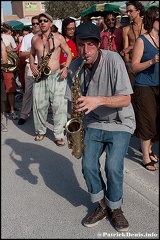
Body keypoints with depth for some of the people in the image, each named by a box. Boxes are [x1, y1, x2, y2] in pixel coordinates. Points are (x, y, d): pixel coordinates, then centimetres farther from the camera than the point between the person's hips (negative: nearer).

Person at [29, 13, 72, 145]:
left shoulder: (58, 37, 1)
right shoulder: (35, 39, 10)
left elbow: (69, 53, 6)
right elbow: (32, 54, 23)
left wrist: (66, 67, -9)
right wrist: (32, 65, 3)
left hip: (56, 75, -3)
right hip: (40, 76, 3)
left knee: (59, 106, -6)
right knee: (39, 105, 3)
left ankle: (58, 135, 2)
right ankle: (41, 131, 21)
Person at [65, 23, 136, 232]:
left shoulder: (113, 60, -19)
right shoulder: (75, 66, -6)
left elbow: (125, 99, -21)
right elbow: (75, 100, 4)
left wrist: (99, 100, -37)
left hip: (120, 122, -3)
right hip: (94, 123, 4)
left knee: (113, 167, -18)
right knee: (88, 166, -10)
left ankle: (115, 208, 11)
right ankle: (102, 205, 17)